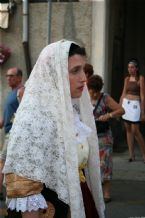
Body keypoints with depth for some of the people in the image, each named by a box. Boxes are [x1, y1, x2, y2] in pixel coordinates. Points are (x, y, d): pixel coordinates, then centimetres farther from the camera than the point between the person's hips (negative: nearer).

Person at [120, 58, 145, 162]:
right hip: (125, 104, 6)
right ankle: (131, 155, 10)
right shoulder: (127, 79, 11)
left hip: (135, 105, -6)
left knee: (135, 131, -7)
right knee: (128, 130, 6)